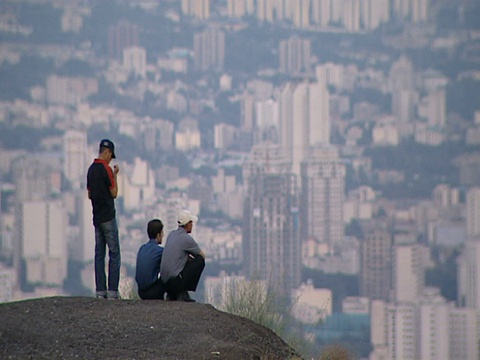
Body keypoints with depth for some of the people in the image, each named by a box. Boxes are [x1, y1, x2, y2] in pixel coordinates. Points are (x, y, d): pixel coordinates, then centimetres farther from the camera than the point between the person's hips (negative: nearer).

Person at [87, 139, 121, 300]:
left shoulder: (91, 169, 10)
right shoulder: (106, 168, -13)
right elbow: (114, 193, -11)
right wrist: (115, 175, -2)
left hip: (96, 217, 7)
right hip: (108, 217, -7)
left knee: (99, 253, 6)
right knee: (114, 253, -4)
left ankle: (100, 290, 3)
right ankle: (112, 290, -9)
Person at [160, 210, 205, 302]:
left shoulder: (172, 234, 14)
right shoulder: (187, 239, -10)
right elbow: (202, 255, 6)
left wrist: (190, 258, 22)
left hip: (164, 282, 8)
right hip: (175, 281, -8)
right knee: (200, 260, -1)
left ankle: (172, 294, 15)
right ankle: (183, 293, -3)